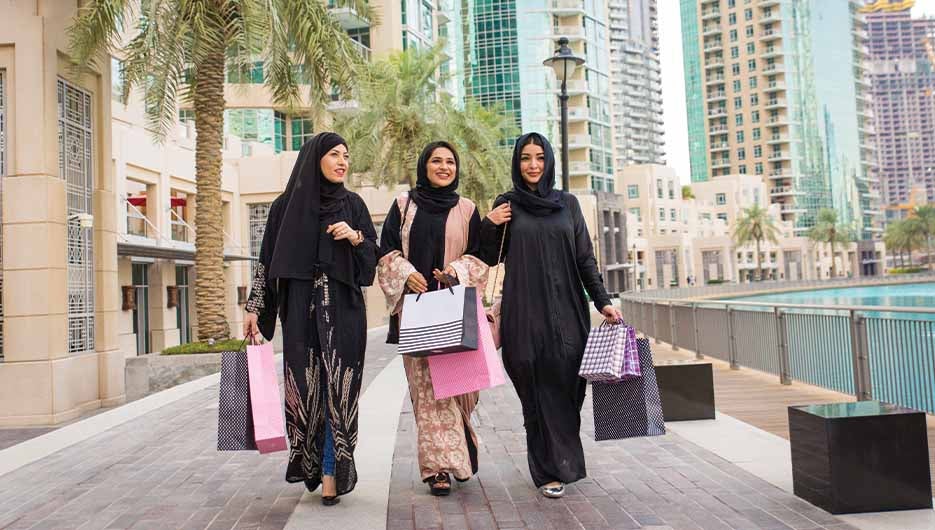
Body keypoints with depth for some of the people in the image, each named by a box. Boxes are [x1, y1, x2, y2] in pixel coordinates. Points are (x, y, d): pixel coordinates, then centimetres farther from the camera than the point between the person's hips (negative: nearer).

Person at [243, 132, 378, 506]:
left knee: (339, 388, -5)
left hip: (343, 310, 0)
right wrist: (254, 308, 2)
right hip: (300, 310, 0)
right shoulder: (286, 205, 6)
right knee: (305, 387, 1)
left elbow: (373, 254, 8)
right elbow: (267, 260, 7)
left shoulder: (353, 204, 9)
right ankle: (310, 463, 19)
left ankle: (332, 473, 1)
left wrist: (356, 236, -13)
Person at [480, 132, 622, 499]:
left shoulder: (568, 203, 10)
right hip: (525, 313, -1)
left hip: (567, 311, 2)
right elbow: (490, 258, 7)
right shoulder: (506, 205, 7)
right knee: (538, 392, -1)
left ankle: (562, 460, 23)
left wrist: (602, 301, -1)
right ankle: (550, 471, 11)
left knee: (567, 387, 0)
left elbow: (585, 258, 8)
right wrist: (490, 226, -10)